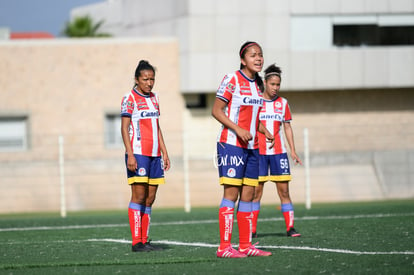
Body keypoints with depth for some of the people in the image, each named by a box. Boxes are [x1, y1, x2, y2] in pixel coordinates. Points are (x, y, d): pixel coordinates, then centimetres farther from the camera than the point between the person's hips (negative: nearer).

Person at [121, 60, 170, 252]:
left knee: (150, 198, 5)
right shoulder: (130, 99, -4)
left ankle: (145, 241, 8)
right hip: (138, 154, -7)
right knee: (139, 196, -9)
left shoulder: (154, 98, 17)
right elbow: (124, 128, -8)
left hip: (154, 155, 7)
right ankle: (136, 242, -8)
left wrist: (164, 153, 17)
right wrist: (130, 155, -16)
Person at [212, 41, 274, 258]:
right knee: (231, 193, -10)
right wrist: (238, 130, -21)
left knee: (248, 195, 7)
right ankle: (224, 247, -10)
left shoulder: (258, 84, 13)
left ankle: (245, 245, 10)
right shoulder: (232, 79, -9)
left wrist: (265, 132, 9)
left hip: (251, 146, 8)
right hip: (231, 144, -8)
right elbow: (216, 111, -11)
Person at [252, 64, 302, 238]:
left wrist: (293, 150, 7)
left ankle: (290, 228, -1)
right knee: (256, 191, -4)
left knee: (284, 191, -2)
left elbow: (287, 127, 14)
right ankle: (252, 229, 0)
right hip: (258, 152, -2)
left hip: (278, 152, 2)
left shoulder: (283, 103, 10)